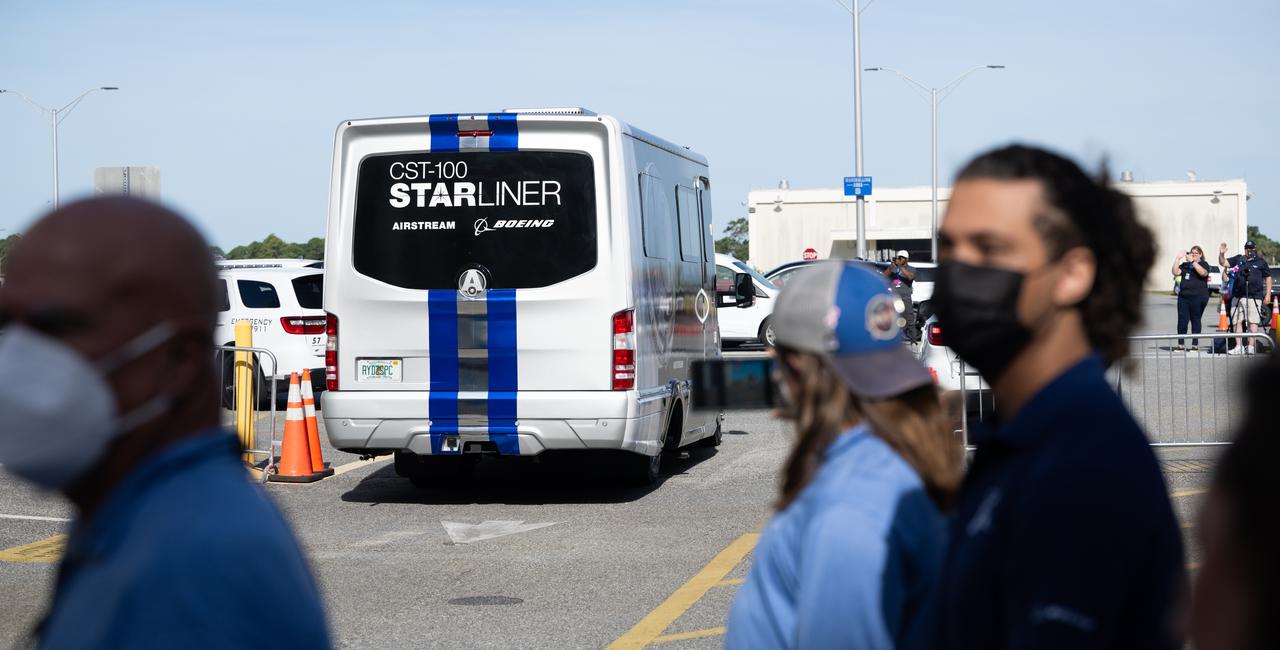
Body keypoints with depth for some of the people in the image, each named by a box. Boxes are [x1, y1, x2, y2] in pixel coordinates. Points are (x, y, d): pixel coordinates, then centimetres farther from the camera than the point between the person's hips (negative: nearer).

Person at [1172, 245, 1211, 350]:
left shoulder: (1203, 264, 3)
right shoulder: (1185, 265, 15)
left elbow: (1203, 273, -18)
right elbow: (1176, 272, 3)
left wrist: (1192, 261, -20)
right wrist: (1178, 258, -3)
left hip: (1198, 297, -4)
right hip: (1183, 296, 4)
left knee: (1195, 321, 1)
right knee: (1182, 320, -1)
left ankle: (1195, 344, 6)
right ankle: (1180, 344, 2)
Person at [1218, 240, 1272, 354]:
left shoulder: (1260, 262, 9)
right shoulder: (1238, 259, 15)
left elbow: (1268, 278, 10)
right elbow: (1223, 263, 15)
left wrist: (1268, 295, 3)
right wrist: (1221, 254, -5)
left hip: (1254, 297, -3)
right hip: (1237, 296, 3)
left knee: (1253, 322, -8)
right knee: (1236, 321, 1)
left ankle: (1251, 346, -7)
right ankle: (1239, 346, 6)